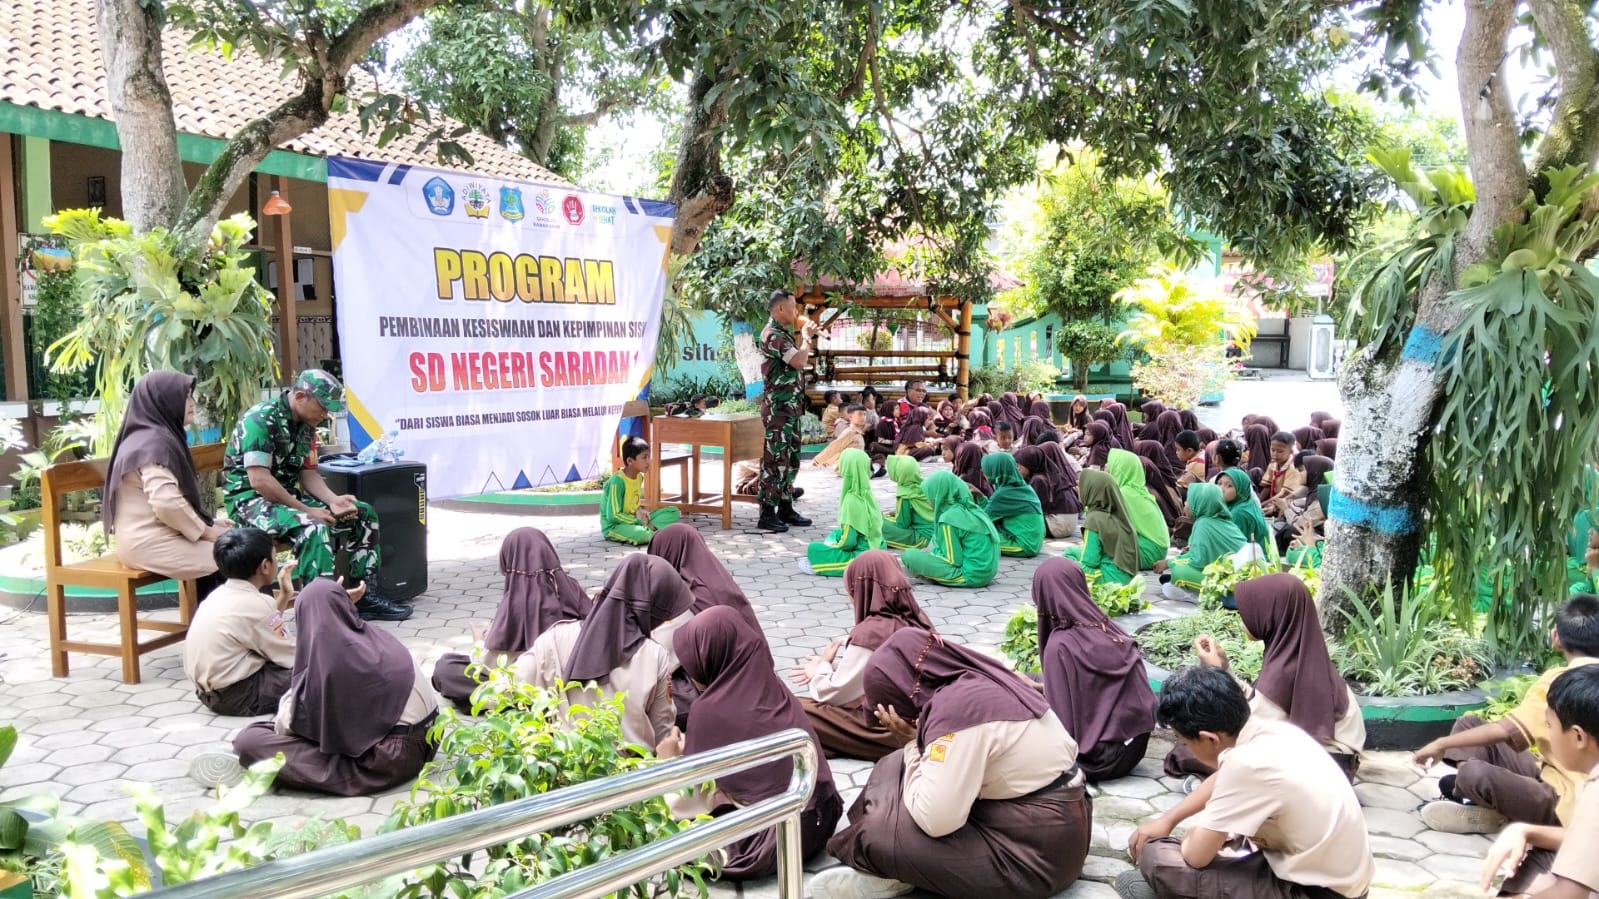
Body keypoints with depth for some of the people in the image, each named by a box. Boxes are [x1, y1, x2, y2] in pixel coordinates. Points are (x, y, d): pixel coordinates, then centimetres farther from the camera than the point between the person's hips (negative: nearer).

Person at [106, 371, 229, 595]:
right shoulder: (153, 443, -16)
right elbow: (167, 504, -26)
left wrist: (207, 523, 11)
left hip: (156, 536, 10)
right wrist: (204, 530, -14)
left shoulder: (158, 437, 15)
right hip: (150, 543, -10)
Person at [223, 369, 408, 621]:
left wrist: (333, 500, -9)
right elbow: (259, 480, -25)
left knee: (363, 514, 3)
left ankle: (364, 595, 5)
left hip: (288, 495, 9)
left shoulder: (306, 425, 8)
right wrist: (306, 510, -22)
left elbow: (307, 473, 10)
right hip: (250, 499, -9)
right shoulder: (260, 419, -20)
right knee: (314, 528, -36)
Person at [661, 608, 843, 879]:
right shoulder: (771, 686, 4)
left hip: (767, 837, -8)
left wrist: (669, 761, 12)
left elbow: (690, 800, -5)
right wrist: (689, 752, 20)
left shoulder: (710, 709, -15)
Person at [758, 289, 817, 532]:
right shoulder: (773, 334, -15)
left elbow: (797, 360, 24)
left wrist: (804, 336, 16)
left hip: (790, 406, 10)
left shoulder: (783, 334, 16)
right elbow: (800, 361, -22)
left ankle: (785, 508, 21)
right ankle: (767, 514, -4)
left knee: (791, 459, 14)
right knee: (775, 459, -7)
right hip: (779, 406, -10)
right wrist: (807, 337, -7)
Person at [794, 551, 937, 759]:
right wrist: (831, 665, 14)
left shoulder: (870, 633, -20)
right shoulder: (917, 619, 1)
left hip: (888, 730, -8)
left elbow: (834, 694, -10)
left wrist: (822, 669, 9)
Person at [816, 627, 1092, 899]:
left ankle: (887, 875, 12)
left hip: (1034, 852, -10)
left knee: (880, 834, -16)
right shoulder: (980, 679, 3)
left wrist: (911, 744, -11)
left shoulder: (957, 706, -25)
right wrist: (916, 742, -1)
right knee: (898, 766, 12)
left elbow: (934, 820, -25)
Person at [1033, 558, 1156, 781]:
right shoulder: (1107, 627, 1)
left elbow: (1059, 714, -14)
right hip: (1135, 744, 7)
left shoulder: (1061, 645, -20)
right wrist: (1038, 686, 26)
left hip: (1100, 756, -7)